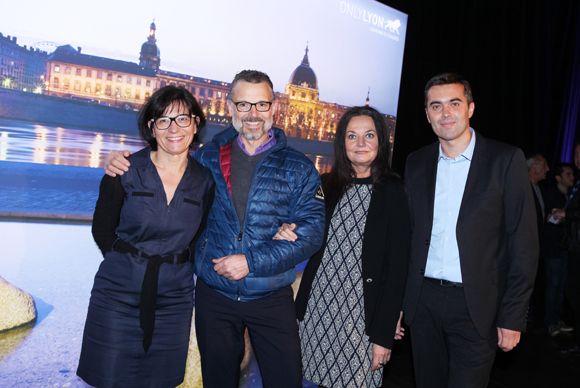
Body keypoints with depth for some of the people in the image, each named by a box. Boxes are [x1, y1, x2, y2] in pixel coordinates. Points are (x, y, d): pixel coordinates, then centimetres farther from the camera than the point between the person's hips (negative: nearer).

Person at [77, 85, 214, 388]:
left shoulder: (204, 181, -1)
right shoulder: (125, 172, -5)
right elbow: (102, 230, 3)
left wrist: (173, 266, 1)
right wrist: (128, 262, -1)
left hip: (173, 301, 2)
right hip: (118, 295, -1)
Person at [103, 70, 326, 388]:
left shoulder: (298, 168, -3)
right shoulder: (207, 158, 2)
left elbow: (310, 232, -10)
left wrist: (252, 262, -18)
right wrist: (123, 164, -1)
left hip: (272, 299, -1)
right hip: (214, 295, 2)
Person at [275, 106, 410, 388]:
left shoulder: (392, 193, -7)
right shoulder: (326, 186, 4)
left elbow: (397, 267, -8)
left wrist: (384, 335, -11)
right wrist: (286, 234, -9)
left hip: (362, 312, -3)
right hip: (317, 309, 4)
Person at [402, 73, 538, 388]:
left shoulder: (506, 160, -5)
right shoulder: (416, 163, 6)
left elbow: (524, 242, -6)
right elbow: (409, 234, 9)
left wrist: (513, 316, -9)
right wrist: (399, 301, 5)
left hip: (476, 305, -3)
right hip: (423, 302, 4)